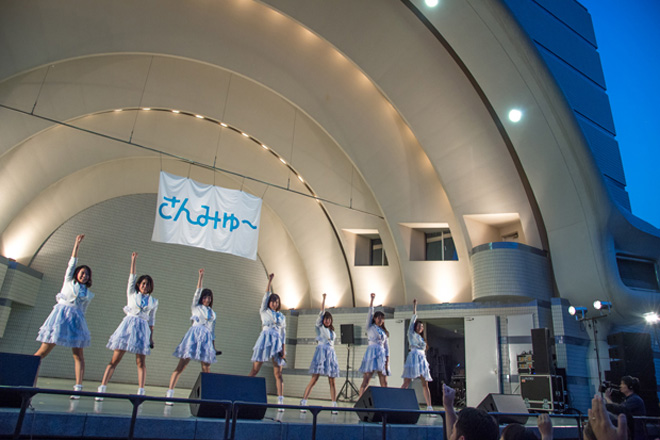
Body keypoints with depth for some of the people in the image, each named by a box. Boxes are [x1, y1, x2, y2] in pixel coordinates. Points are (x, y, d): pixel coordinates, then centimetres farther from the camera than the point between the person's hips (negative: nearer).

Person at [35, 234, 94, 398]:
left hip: (76, 319, 2)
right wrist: (77, 244, 1)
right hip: (60, 314, -2)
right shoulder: (68, 280, 12)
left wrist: (84, 331, 14)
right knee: (43, 351, -6)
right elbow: (72, 262, 6)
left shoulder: (88, 294, 16)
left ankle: (78, 387, -5)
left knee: (78, 355, -3)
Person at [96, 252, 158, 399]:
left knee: (141, 362, -2)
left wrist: (151, 337, 10)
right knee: (115, 360, -4)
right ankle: (102, 388, -1)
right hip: (128, 325, -1)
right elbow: (132, 277, 3)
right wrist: (133, 260, -2)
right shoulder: (131, 293, 11)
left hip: (142, 328, 1)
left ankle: (141, 392, -1)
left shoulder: (153, 302, 13)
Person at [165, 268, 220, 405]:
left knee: (206, 369, 2)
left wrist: (214, 345, 16)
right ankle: (170, 393, -9)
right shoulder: (196, 307, 12)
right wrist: (201, 277, -8)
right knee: (182, 365, -9)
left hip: (206, 338, 4)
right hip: (194, 335, -4)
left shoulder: (212, 313, 21)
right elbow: (197, 292, 0)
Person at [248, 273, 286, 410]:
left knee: (278, 373, -2)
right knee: (254, 370, -5)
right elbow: (266, 295, 0)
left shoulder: (282, 316, 16)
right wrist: (270, 281, -7)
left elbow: (283, 333, 11)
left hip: (277, 343, 2)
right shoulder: (264, 311, 11)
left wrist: (283, 349, 1)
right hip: (265, 340, -2)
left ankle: (280, 401, -5)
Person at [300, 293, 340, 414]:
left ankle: (334, 405, 4)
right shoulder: (319, 327, 8)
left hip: (331, 354, 5)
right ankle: (303, 402, -9)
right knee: (314, 379, -11)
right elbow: (322, 312, 1)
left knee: (332, 381, 2)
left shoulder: (332, 331, 22)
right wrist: (324, 299, -1)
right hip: (321, 352, -5)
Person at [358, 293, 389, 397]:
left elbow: (387, 346, 16)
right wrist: (372, 299, -8)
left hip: (382, 354, 5)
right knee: (366, 380, -10)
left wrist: (387, 360, 5)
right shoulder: (370, 327, 9)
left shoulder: (385, 332, 19)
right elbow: (370, 313, -1)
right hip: (372, 352, -5)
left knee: (384, 382, 1)